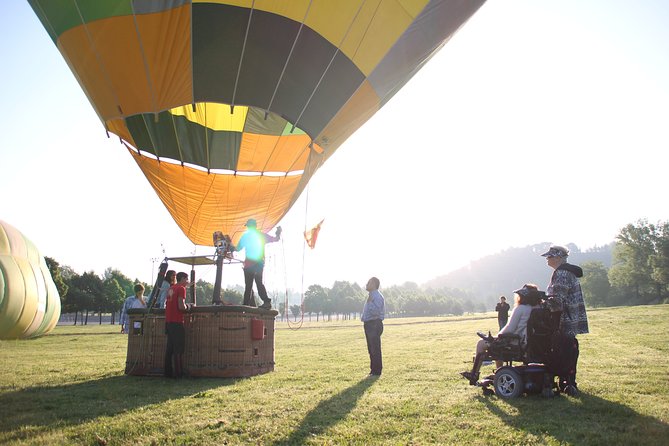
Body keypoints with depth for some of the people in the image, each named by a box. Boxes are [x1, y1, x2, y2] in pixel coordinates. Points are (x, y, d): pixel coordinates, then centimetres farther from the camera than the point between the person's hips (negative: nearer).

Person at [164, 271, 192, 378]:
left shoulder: (171, 288, 16)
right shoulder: (181, 289, -9)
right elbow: (181, 306, -19)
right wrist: (188, 306, 1)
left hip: (168, 321, 8)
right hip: (177, 322, -8)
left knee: (169, 348, 12)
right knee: (179, 349, -4)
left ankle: (168, 372, 15)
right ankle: (178, 373, -3)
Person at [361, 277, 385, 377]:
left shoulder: (377, 297, -14)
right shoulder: (371, 296, 17)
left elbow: (376, 311, -25)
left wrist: (370, 302, -25)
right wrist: (363, 317, 15)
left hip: (374, 324, -10)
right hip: (369, 324, 10)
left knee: (375, 349, -5)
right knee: (371, 349, 15)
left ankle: (377, 371, 1)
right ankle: (373, 369, 24)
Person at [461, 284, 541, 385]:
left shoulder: (520, 309, -19)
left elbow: (510, 329, -20)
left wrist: (499, 335, -2)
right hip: (523, 343, 8)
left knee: (481, 344, 10)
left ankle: (474, 375, 18)